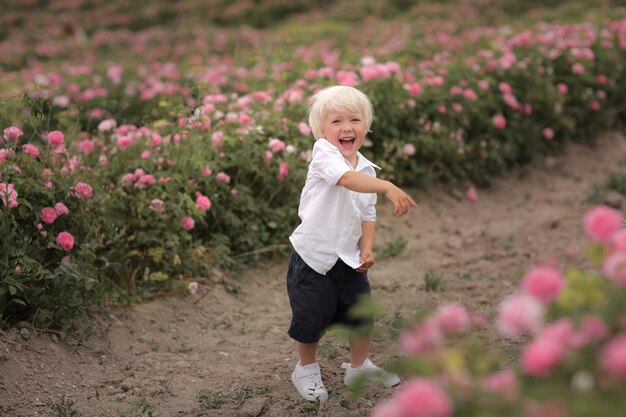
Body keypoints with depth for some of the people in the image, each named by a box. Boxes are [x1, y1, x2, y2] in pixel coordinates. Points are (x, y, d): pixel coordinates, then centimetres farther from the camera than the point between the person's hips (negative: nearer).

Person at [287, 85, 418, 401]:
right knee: (311, 317, 6)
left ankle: (360, 366, 37)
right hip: (313, 256, -6)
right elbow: (347, 178, -37)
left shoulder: (366, 169, 4)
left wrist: (367, 248, -6)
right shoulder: (323, 152, -17)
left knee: (360, 313, 15)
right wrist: (388, 187, -50)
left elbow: (367, 215, 10)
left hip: (349, 257, 6)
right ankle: (306, 369, 30)